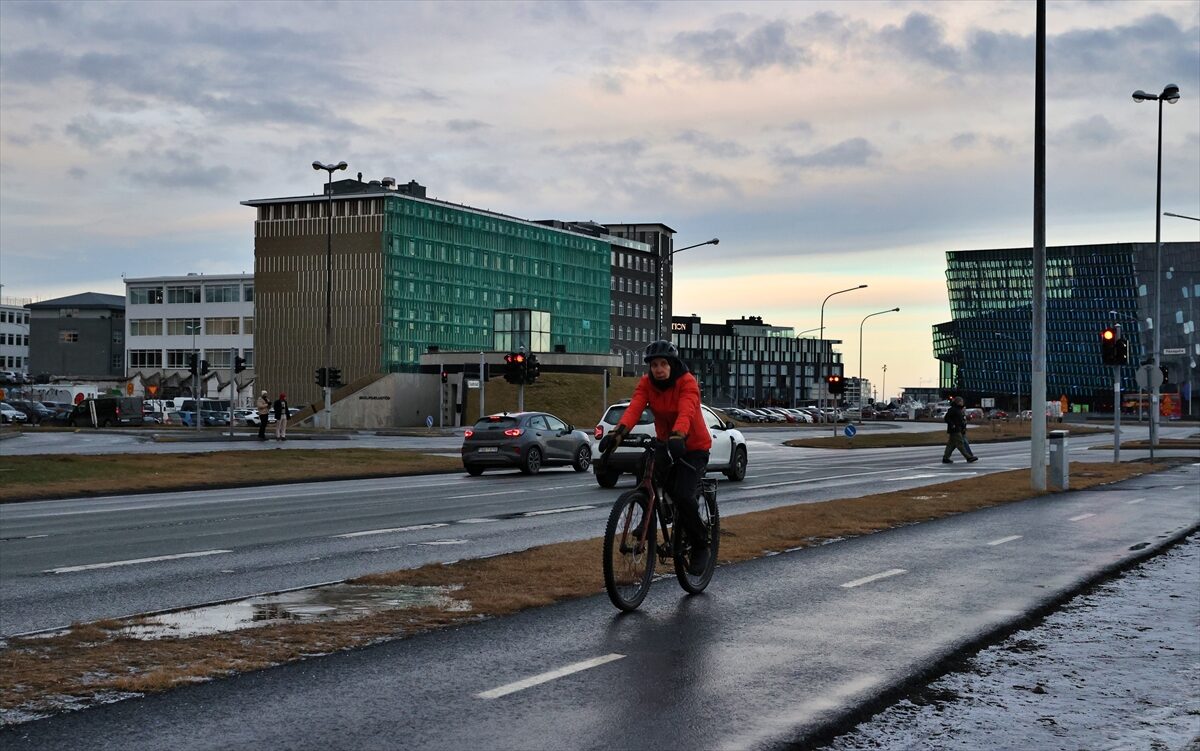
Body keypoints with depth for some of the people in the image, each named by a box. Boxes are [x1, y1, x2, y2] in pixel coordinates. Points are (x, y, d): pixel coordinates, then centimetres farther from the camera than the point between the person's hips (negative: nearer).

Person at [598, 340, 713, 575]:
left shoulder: (687, 382, -21)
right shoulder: (646, 383, -9)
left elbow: (686, 412, -38)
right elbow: (634, 407, -25)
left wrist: (677, 437, -58)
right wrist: (619, 431, -44)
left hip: (694, 446, -5)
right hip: (665, 443, 5)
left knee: (683, 496, -20)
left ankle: (700, 547, 0)